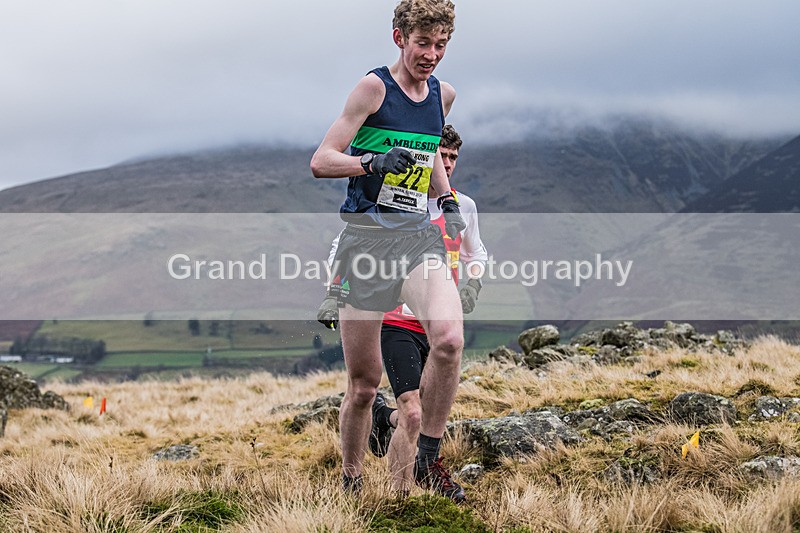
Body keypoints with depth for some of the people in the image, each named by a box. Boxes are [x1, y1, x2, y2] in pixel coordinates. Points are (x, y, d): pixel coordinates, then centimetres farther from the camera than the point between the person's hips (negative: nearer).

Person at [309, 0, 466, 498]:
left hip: (418, 234, 4)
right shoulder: (374, 87, -4)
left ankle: (428, 460, -8)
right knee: (363, 385, 1)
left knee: (450, 338, -25)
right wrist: (375, 163, -25)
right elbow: (321, 161, -8)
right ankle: (351, 483, 22)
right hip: (366, 237, -3)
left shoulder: (444, 94, 12)